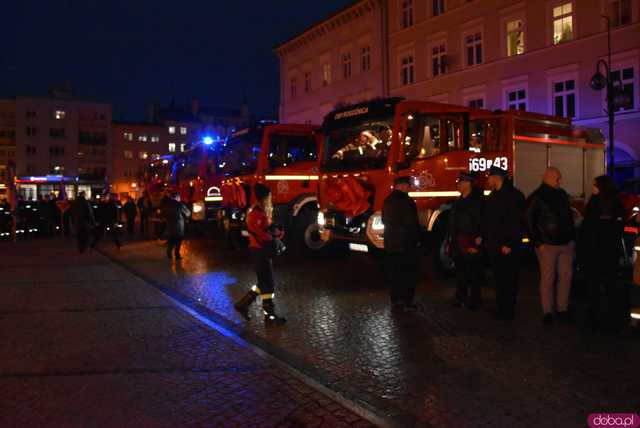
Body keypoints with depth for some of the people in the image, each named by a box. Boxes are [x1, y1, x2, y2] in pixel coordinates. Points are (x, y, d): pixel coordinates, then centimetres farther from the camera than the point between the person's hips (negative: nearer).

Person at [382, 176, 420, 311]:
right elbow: (412, 224, -14)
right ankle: (407, 301, 2)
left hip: (390, 244, 7)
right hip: (407, 243, -7)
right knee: (409, 273, 2)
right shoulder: (407, 201, -15)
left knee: (393, 273, 11)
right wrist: (416, 238, -1)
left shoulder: (388, 201, 8)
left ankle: (395, 300, 14)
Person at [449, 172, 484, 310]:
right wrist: (451, 241, 15)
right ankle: (461, 298, 21)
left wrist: (476, 244, -21)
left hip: (471, 244, -7)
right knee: (460, 273, 12)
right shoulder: (458, 202, 15)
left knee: (473, 274, -1)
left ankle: (474, 301, 6)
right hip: (458, 244, 8)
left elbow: (480, 223, -15)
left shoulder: (477, 201, -9)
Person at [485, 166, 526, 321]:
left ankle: (508, 311, 6)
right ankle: (500, 309, 21)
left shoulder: (514, 195, -11)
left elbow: (517, 221, -17)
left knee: (509, 279, -1)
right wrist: (486, 240, 13)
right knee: (499, 279, 13)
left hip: (507, 247, -8)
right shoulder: (493, 196, 16)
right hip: (493, 246, 8)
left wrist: (509, 244, -20)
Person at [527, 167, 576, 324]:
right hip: (547, 245, -6)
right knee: (548, 278, -2)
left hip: (566, 243, 6)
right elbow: (530, 222, -7)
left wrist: (572, 238, 14)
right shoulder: (536, 198, -6)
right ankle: (547, 312, 7)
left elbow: (569, 217, 20)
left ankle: (562, 309, 18)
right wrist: (538, 243, -10)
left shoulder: (562, 194, 13)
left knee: (566, 276, 7)